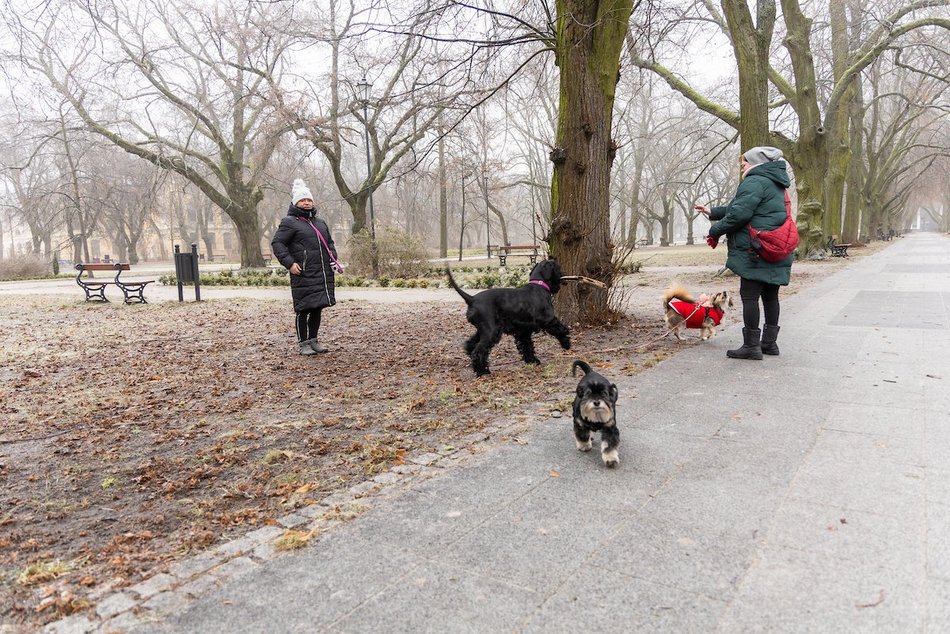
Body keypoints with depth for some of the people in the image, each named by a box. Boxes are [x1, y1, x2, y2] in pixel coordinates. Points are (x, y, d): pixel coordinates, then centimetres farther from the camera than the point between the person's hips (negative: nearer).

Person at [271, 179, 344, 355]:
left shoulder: (320, 223, 19)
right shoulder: (289, 222, -2)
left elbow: (329, 243, 30)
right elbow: (277, 243, -8)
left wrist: (333, 259, 15)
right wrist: (289, 263, -17)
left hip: (323, 274, 7)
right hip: (304, 275, -7)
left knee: (318, 308, 12)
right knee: (303, 309, -2)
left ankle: (313, 339, 24)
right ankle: (304, 343, 8)